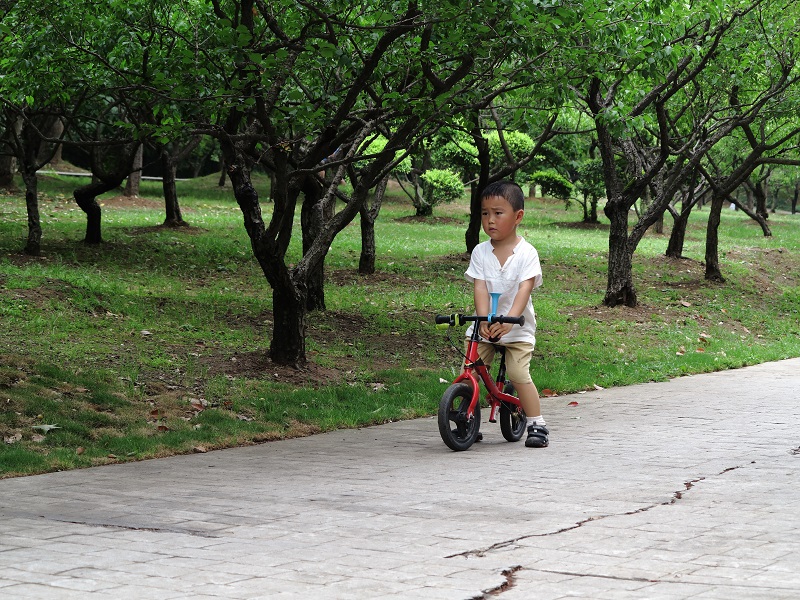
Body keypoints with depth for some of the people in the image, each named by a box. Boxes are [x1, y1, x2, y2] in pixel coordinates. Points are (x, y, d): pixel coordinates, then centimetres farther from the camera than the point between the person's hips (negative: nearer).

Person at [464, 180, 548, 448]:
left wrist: (509, 320, -35)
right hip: (484, 326, 3)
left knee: (518, 373, -16)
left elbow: (525, 289, -20)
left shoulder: (526, 253, -9)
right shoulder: (480, 252, 0)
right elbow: (480, 287, -10)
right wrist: (484, 320, -27)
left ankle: (537, 425, -5)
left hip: (517, 327, -3)